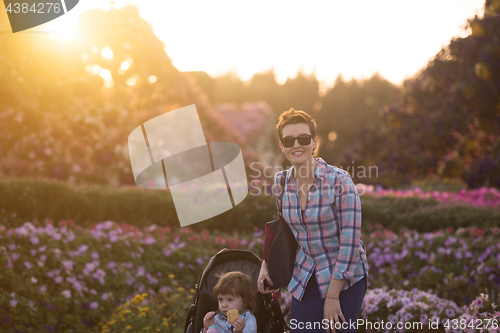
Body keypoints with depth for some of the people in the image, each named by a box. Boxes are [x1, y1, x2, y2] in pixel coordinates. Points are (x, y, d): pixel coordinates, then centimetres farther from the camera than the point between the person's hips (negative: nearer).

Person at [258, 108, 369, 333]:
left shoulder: (339, 181, -16)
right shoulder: (281, 182, 0)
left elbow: (350, 242, -17)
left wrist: (332, 297, -16)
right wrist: (267, 263, 2)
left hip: (344, 277, -4)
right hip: (305, 279, 4)